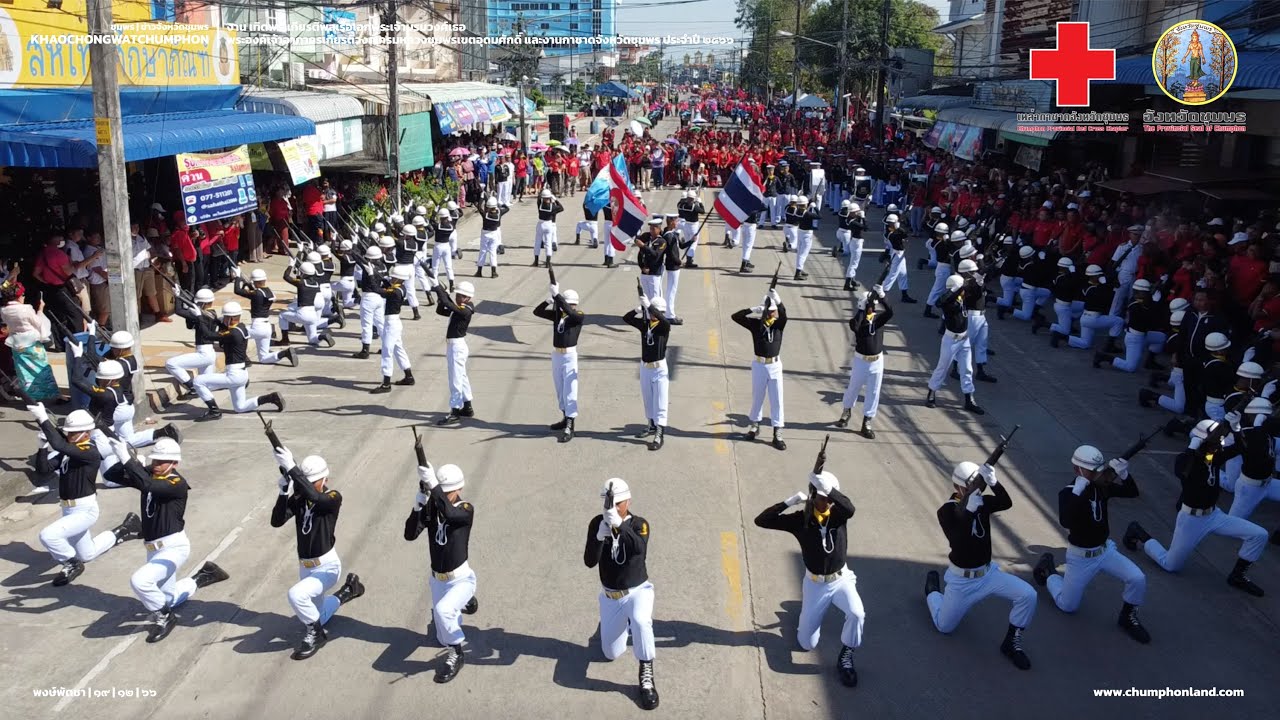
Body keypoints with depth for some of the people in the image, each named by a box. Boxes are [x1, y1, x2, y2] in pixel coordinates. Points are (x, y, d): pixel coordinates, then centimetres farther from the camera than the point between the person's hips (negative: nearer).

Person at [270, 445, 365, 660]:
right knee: (314, 616, 20)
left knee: (296, 594, -31)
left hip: (327, 567, -7)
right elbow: (276, 522, -13)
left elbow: (315, 497, -38)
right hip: (305, 567, 7)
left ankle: (316, 634, -5)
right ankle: (347, 591, 44)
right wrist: (284, 492, -26)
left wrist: (291, 468, -44)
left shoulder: (333, 498, -16)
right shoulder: (298, 498, -2)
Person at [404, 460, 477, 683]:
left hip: (461, 579, -5)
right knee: (444, 637, 18)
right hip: (437, 579, 5)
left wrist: (433, 484, -49)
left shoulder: (466, 510, -18)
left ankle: (457, 654, -10)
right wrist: (417, 507, -30)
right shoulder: (431, 508, -7)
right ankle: (464, 602, 49)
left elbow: (449, 513, -41)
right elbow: (410, 535, -17)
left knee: (442, 609, -35)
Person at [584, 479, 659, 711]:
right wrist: (599, 537, -36)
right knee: (611, 654, 11)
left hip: (638, 591, -3)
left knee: (640, 622, -37)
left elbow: (639, 550, -37)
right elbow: (589, 562, -18)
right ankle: (624, 624, 42)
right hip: (610, 596, 3)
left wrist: (620, 525, -51)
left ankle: (646, 676, -20)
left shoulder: (639, 524, -16)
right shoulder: (596, 524, -10)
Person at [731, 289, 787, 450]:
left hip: (775, 366, 0)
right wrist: (753, 309, -26)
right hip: (759, 365, 0)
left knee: (777, 399, 2)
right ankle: (755, 425, 35)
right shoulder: (755, 324, -4)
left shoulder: (779, 324, -4)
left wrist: (777, 299, -45)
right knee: (757, 397, 14)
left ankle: (777, 433, 7)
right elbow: (735, 317, -14)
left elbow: (783, 313, -27)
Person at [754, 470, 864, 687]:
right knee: (807, 643, 6)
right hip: (815, 584, 0)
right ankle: (806, 605, 38)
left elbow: (849, 508, -39)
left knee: (857, 614, -30)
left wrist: (827, 487, -50)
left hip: (841, 579, 0)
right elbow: (761, 521, -22)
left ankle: (845, 657, -4)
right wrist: (790, 501, -30)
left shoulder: (838, 515, -12)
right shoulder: (801, 520, -14)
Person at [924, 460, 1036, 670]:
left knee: (1028, 595, -17)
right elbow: (957, 542, -35)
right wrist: (969, 511, -45)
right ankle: (932, 589, 39)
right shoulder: (947, 511, -21)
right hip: (961, 579, -4)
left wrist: (993, 482, -45)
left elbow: (1007, 503, -27)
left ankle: (1012, 642, 3)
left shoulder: (982, 502, -6)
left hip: (988, 572, 4)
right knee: (944, 626, 9)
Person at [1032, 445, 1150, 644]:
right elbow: (1066, 522, -40)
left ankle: (1128, 618, 9)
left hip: (1106, 550, 4)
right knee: (1067, 605, 7)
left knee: (1137, 579, -16)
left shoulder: (1101, 486, -7)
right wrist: (1078, 491, -45)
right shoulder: (1067, 493, -23)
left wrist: (1123, 474, -30)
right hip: (1081, 557, -4)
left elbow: (1132, 493, -12)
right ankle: (1048, 570, 34)